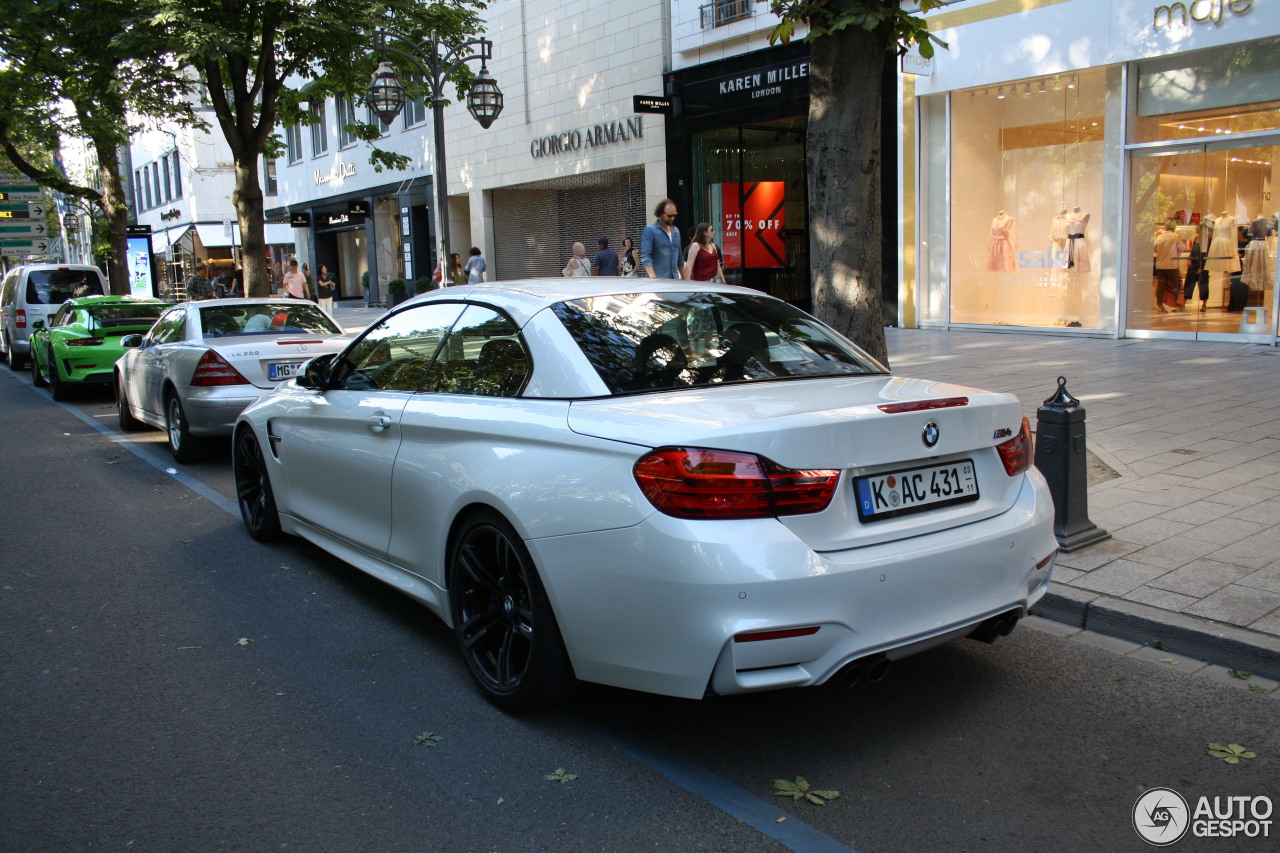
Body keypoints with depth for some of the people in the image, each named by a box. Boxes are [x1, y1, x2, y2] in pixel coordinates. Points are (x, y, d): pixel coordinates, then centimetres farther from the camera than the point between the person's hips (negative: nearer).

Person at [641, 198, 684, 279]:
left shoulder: (676, 231, 17)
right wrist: (653, 278, -26)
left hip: (675, 280, 6)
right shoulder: (650, 230, -4)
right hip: (658, 280, -6)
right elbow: (645, 256, -14)